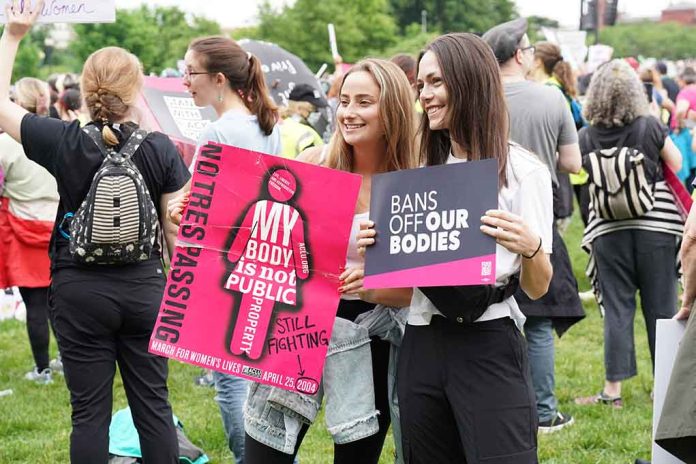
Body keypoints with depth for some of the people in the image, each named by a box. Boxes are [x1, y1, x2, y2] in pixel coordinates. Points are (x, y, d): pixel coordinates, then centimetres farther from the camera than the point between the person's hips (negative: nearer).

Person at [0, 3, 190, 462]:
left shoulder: (63, 142, -8)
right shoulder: (160, 149, -7)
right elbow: (178, 231, -3)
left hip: (80, 290, -1)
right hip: (145, 287, 1)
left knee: (90, 412, 4)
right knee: (153, 406, 9)